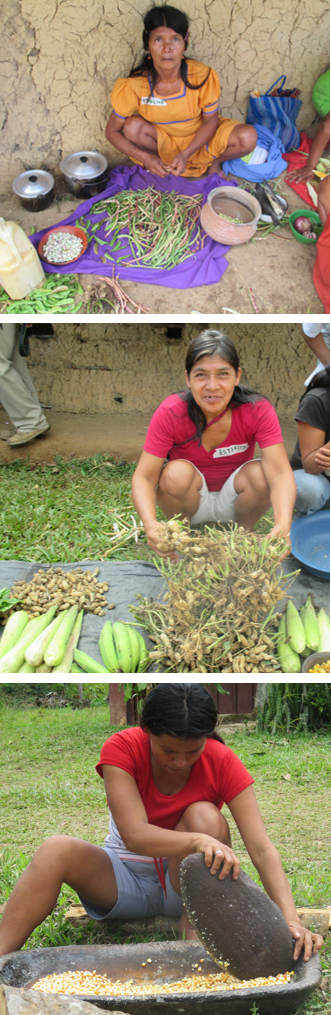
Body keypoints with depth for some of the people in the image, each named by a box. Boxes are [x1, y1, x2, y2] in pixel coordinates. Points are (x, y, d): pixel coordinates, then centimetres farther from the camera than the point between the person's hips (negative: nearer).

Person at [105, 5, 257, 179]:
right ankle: (162, 166, -3)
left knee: (248, 138, -24)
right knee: (133, 126, -31)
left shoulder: (202, 76, -26)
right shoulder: (134, 85, -26)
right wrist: (145, 158, -32)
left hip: (199, 138, 1)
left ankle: (214, 162, 9)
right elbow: (112, 131, -17)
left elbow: (211, 120, -12)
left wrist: (186, 154, -28)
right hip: (162, 142, 0)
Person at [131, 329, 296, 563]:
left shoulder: (258, 410, -22)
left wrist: (283, 524, -53)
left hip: (232, 499, 1)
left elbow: (280, 473, -32)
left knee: (260, 473, -28)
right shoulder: (170, 413, -23)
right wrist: (151, 524, -49)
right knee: (178, 472, -31)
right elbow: (144, 477, -27)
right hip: (190, 502, -1)